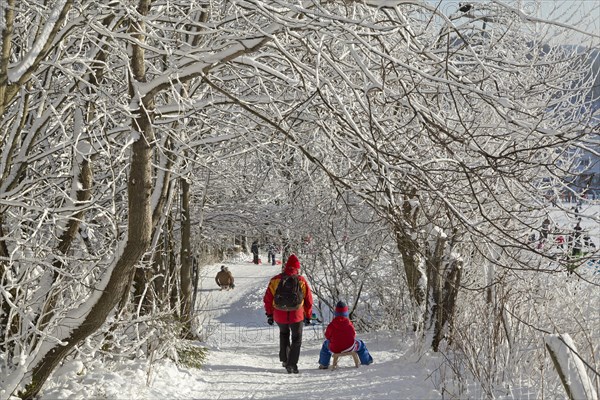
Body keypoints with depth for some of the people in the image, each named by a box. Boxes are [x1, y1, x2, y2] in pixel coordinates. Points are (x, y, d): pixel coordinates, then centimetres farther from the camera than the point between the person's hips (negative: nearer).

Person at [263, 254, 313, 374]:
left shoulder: (275, 280, -3)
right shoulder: (302, 281, -5)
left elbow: (267, 299, 2)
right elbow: (309, 301, 1)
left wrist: (269, 314, 13)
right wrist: (308, 316, 13)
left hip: (279, 316, 2)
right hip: (296, 316, -2)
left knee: (284, 333, 29)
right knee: (296, 339, 13)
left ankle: (284, 359, 24)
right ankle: (292, 364, 2)